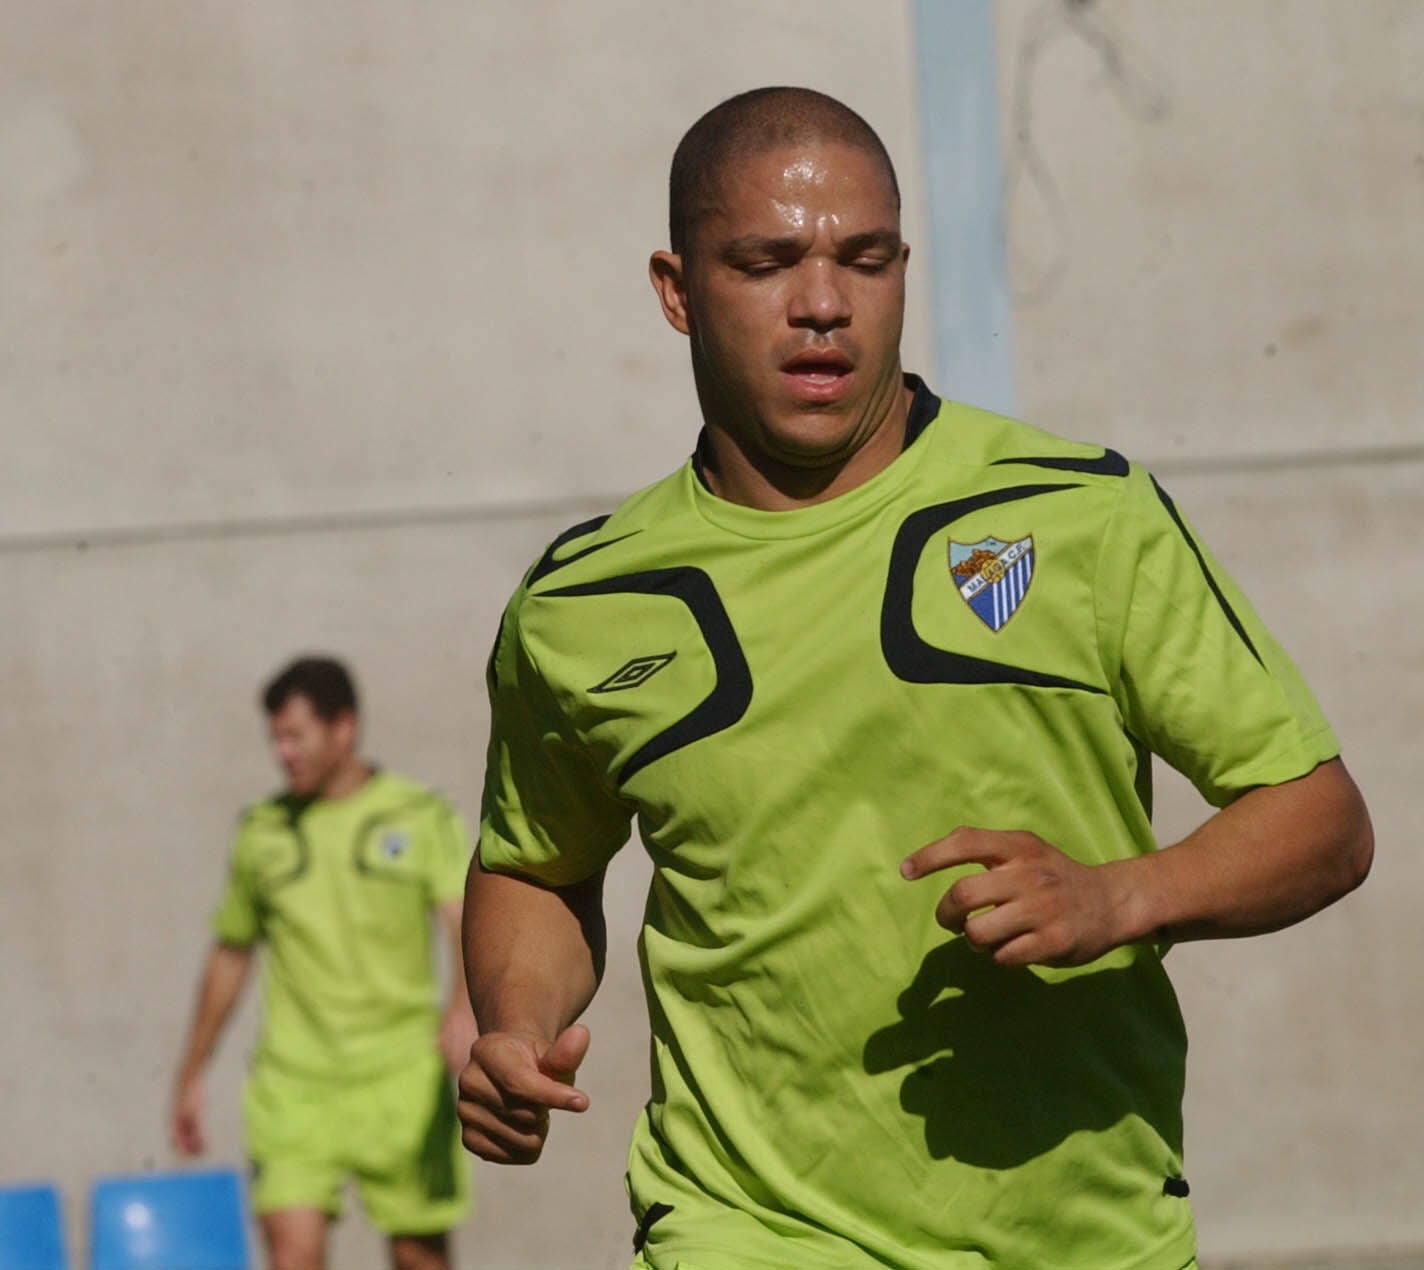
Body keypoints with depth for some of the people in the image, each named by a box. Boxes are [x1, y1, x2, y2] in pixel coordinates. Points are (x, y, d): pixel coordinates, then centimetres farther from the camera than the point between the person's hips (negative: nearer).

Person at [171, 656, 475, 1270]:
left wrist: (465, 1007, -34)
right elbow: (230, 954, 20)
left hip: (401, 1077, -1)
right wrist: (190, 1075, 22)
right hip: (295, 1081, 1)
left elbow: (467, 921, -13)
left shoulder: (421, 817, 0)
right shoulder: (263, 831, 10)